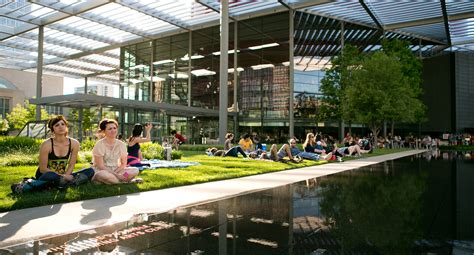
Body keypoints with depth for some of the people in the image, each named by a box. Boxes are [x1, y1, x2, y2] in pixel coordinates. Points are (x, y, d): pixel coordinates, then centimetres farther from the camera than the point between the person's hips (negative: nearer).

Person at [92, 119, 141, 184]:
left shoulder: (121, 144, 1)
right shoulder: (99, 145, -11)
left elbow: (123, 164, 5)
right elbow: (100, 166, -15)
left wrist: (114, 172, -14)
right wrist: (116, 175, -21)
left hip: (116, 170, 4)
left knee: (135, 170, -19)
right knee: (103, 175, -40)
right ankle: (129, 181, -21)